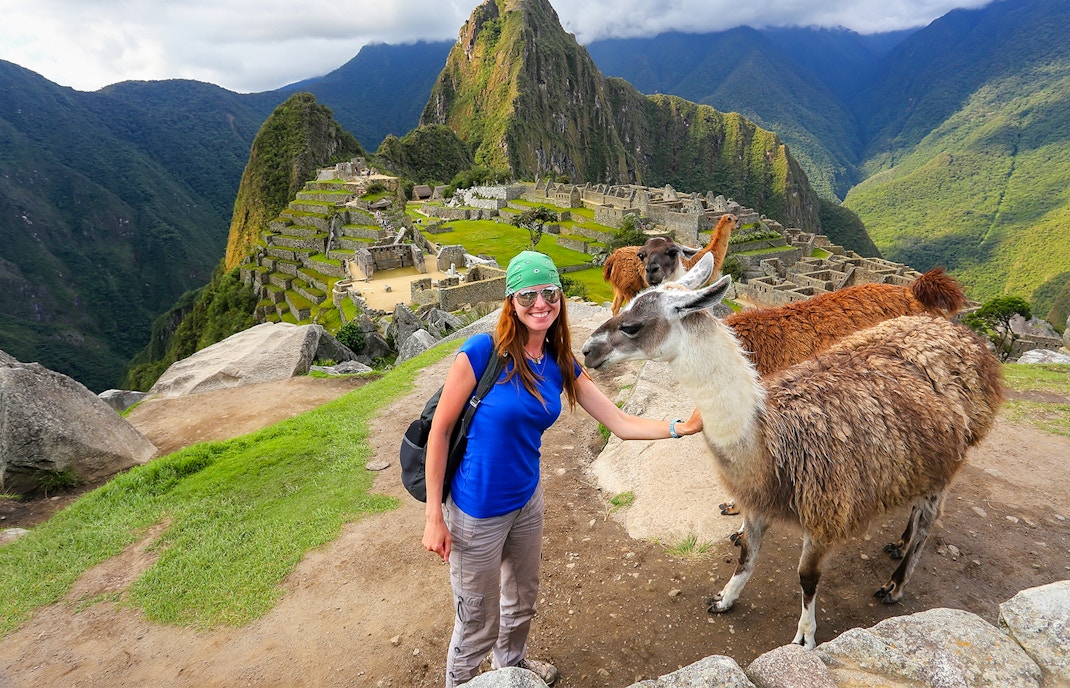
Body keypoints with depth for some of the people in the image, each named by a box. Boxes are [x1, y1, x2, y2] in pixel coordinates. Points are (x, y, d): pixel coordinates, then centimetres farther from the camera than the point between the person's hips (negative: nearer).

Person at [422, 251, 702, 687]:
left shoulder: (562, 365, -4)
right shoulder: (481, 352, -22)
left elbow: (621, 424, -1)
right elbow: (439, 430, -16)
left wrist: (682, 427, -13)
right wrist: (434, 516, -14)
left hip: (527, 500, 6)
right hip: (477, 512, -6)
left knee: (522, 600, 28)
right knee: (479, 622, 13)